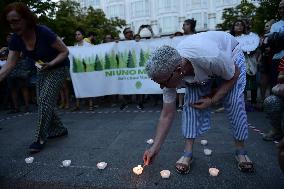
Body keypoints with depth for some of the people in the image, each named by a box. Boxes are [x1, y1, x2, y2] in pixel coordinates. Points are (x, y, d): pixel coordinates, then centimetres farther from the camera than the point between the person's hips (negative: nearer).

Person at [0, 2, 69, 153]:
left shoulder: (44, 32, -26)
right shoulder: (16, 39, -9)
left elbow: (65, 51, -20)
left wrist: (51, 63, -33)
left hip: (57, 68, -7)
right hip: (42, 70, 7)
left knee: (45, 100, -14)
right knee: (43, 102, 6)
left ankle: (40, 138, -1)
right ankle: (59, 129, 24)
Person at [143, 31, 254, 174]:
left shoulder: (211, 58, -47)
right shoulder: (168, 73, -30)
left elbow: (233, 76, -22)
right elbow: (167, 115, -20)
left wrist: (212, 100, -26)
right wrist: (155, 148, -19)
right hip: (199, 74, 3)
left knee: (235, 103, -14)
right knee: (191, 103, -16)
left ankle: (241, 151, 9)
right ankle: (188, 152, -3)